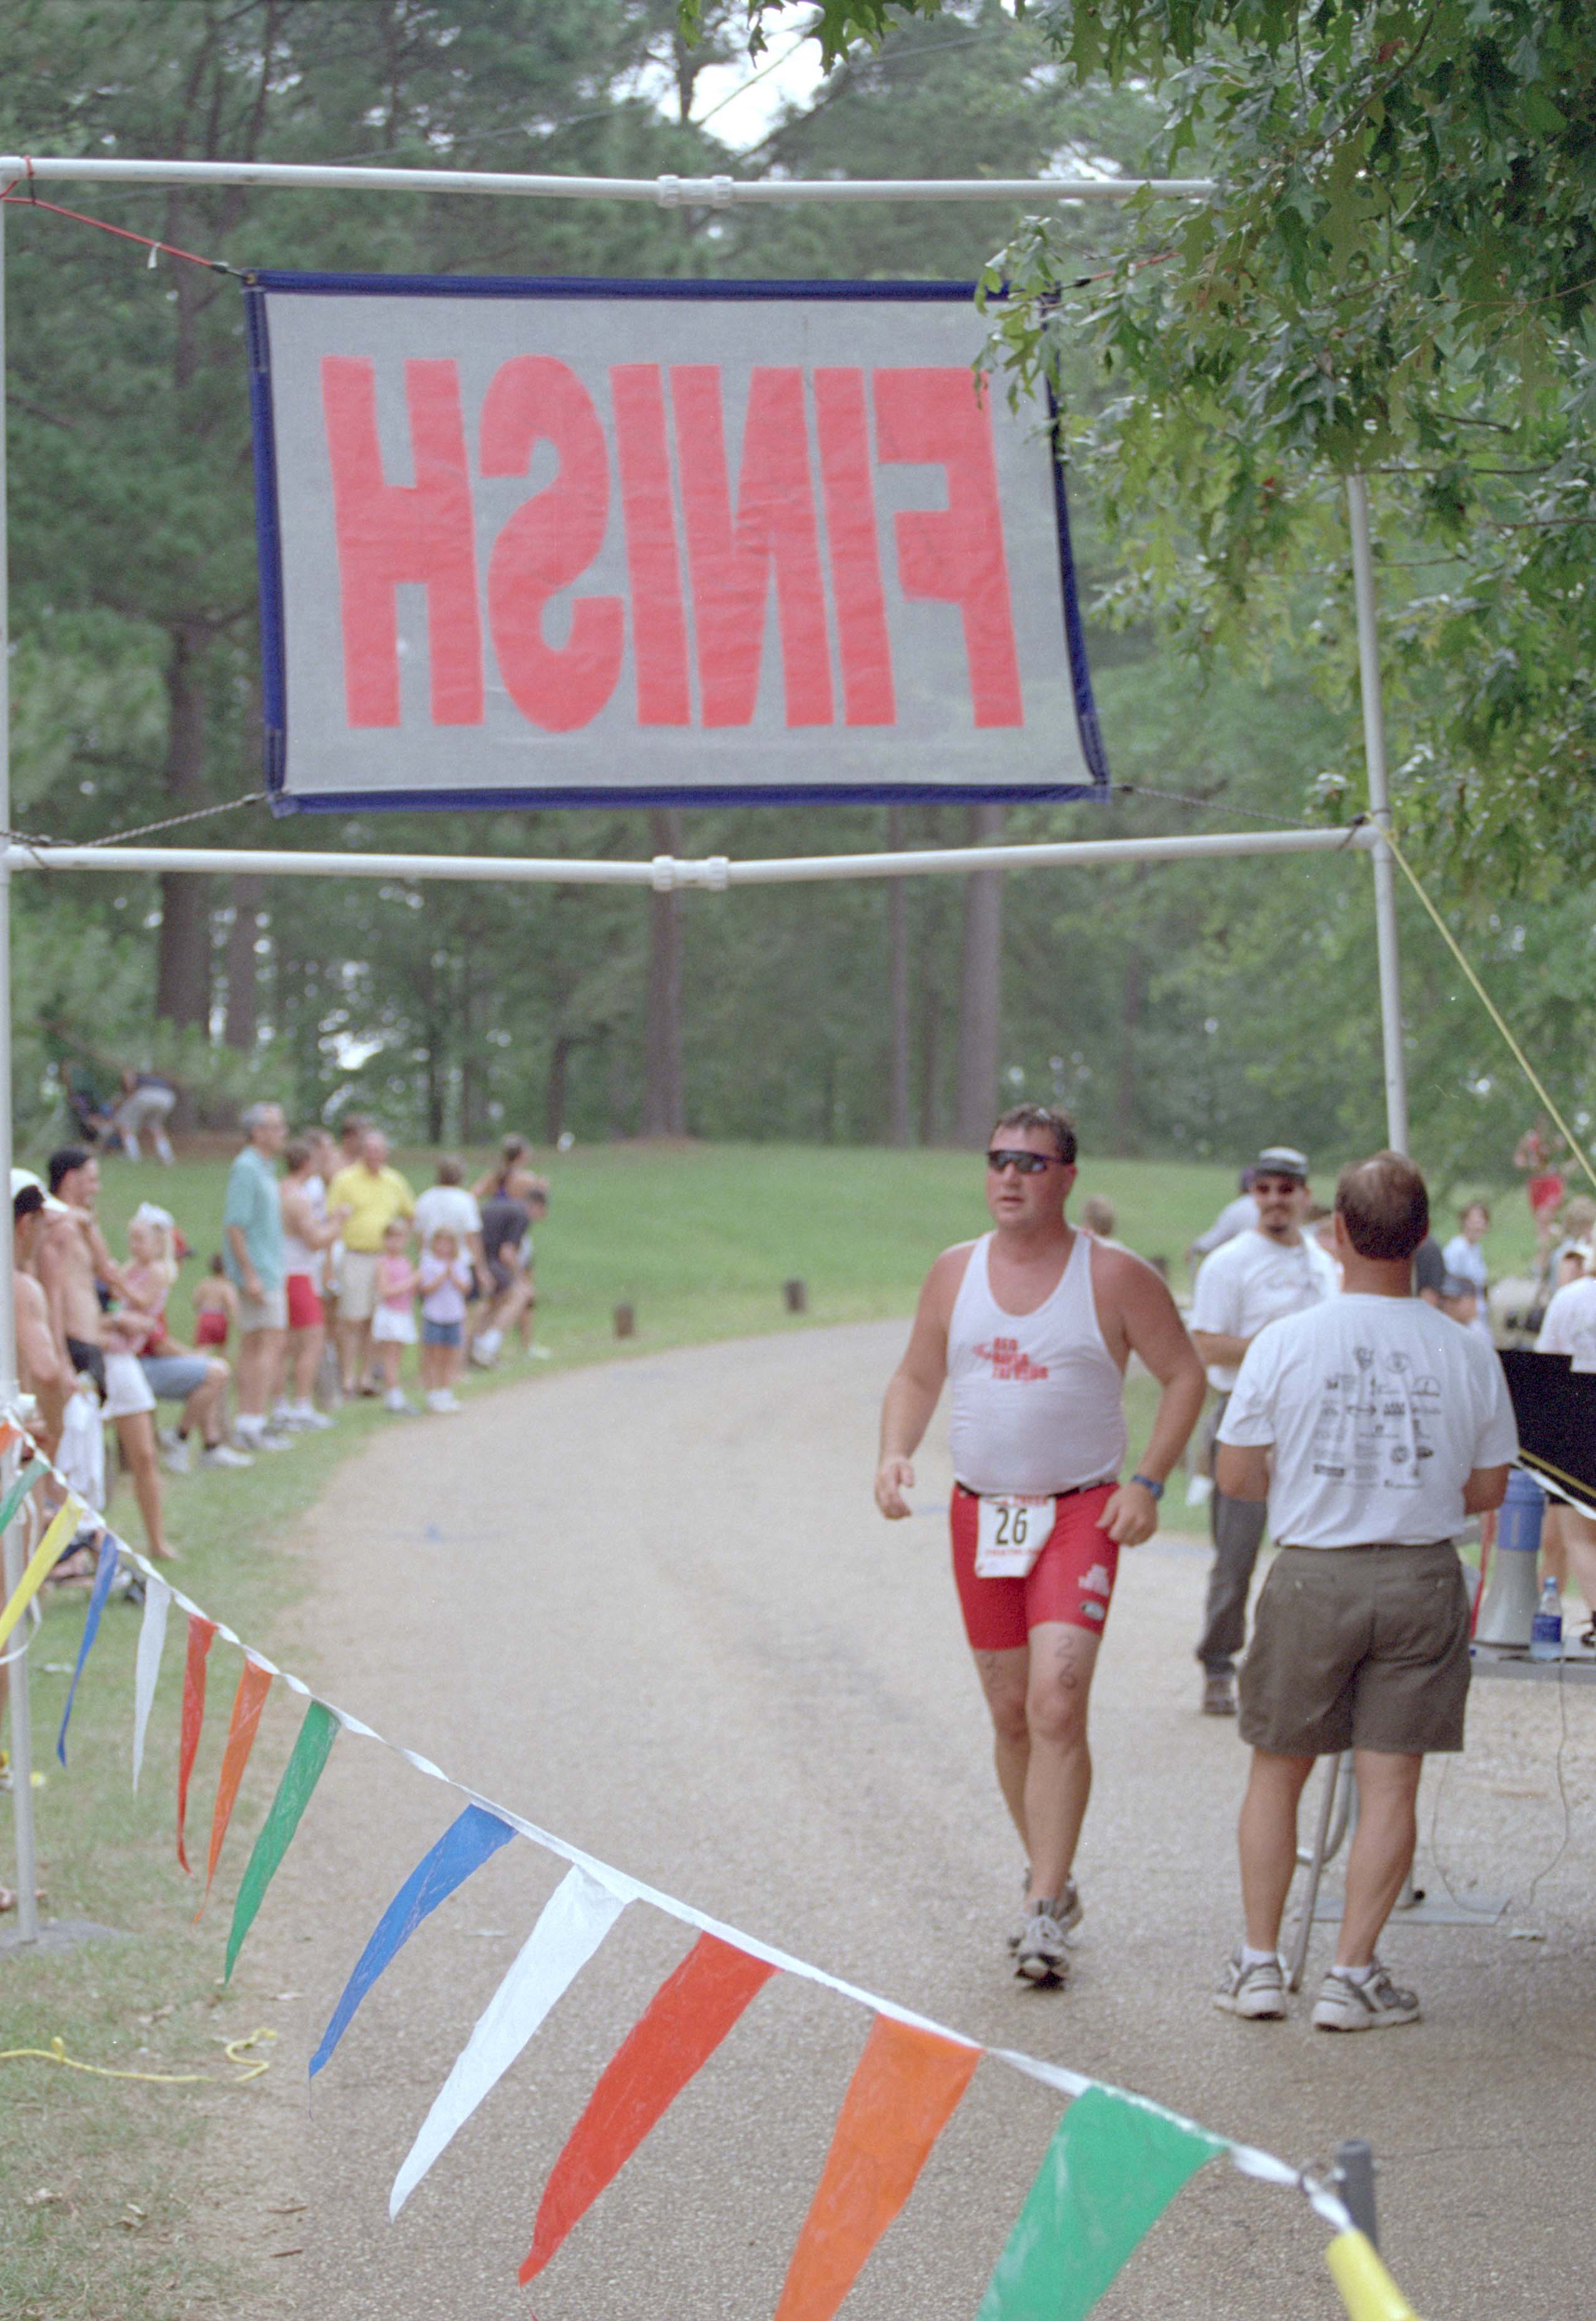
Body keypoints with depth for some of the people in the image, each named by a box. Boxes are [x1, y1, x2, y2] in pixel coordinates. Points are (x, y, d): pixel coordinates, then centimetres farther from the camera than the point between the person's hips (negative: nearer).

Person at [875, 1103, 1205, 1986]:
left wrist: (1147, 1484, -9)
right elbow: (916, 1376, 16)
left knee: (1058, 1703, -18)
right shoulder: (955, 1272, 6)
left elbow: (1184, 1375, 1)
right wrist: (895, 1452, -4)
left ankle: (1046, 1913, -17)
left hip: (1081, 1516, -4)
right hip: (979, 1512, 4)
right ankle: (1051, 1879, 29)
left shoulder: (1114, 1276, -5)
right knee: (1010, 1714, 11)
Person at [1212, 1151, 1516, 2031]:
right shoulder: (1467, 1354, -4)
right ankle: (1351, 1974, 6)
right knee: (1389, 1784, 6)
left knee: (1277, 1770, 14)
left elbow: (1236, 1476, -3)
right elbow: (1489, 1489, 5)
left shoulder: (1286, 1342, -8)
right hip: (1423, 1580, 1)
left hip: (1313, 1578, 0)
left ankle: (1259, 1962, 17)